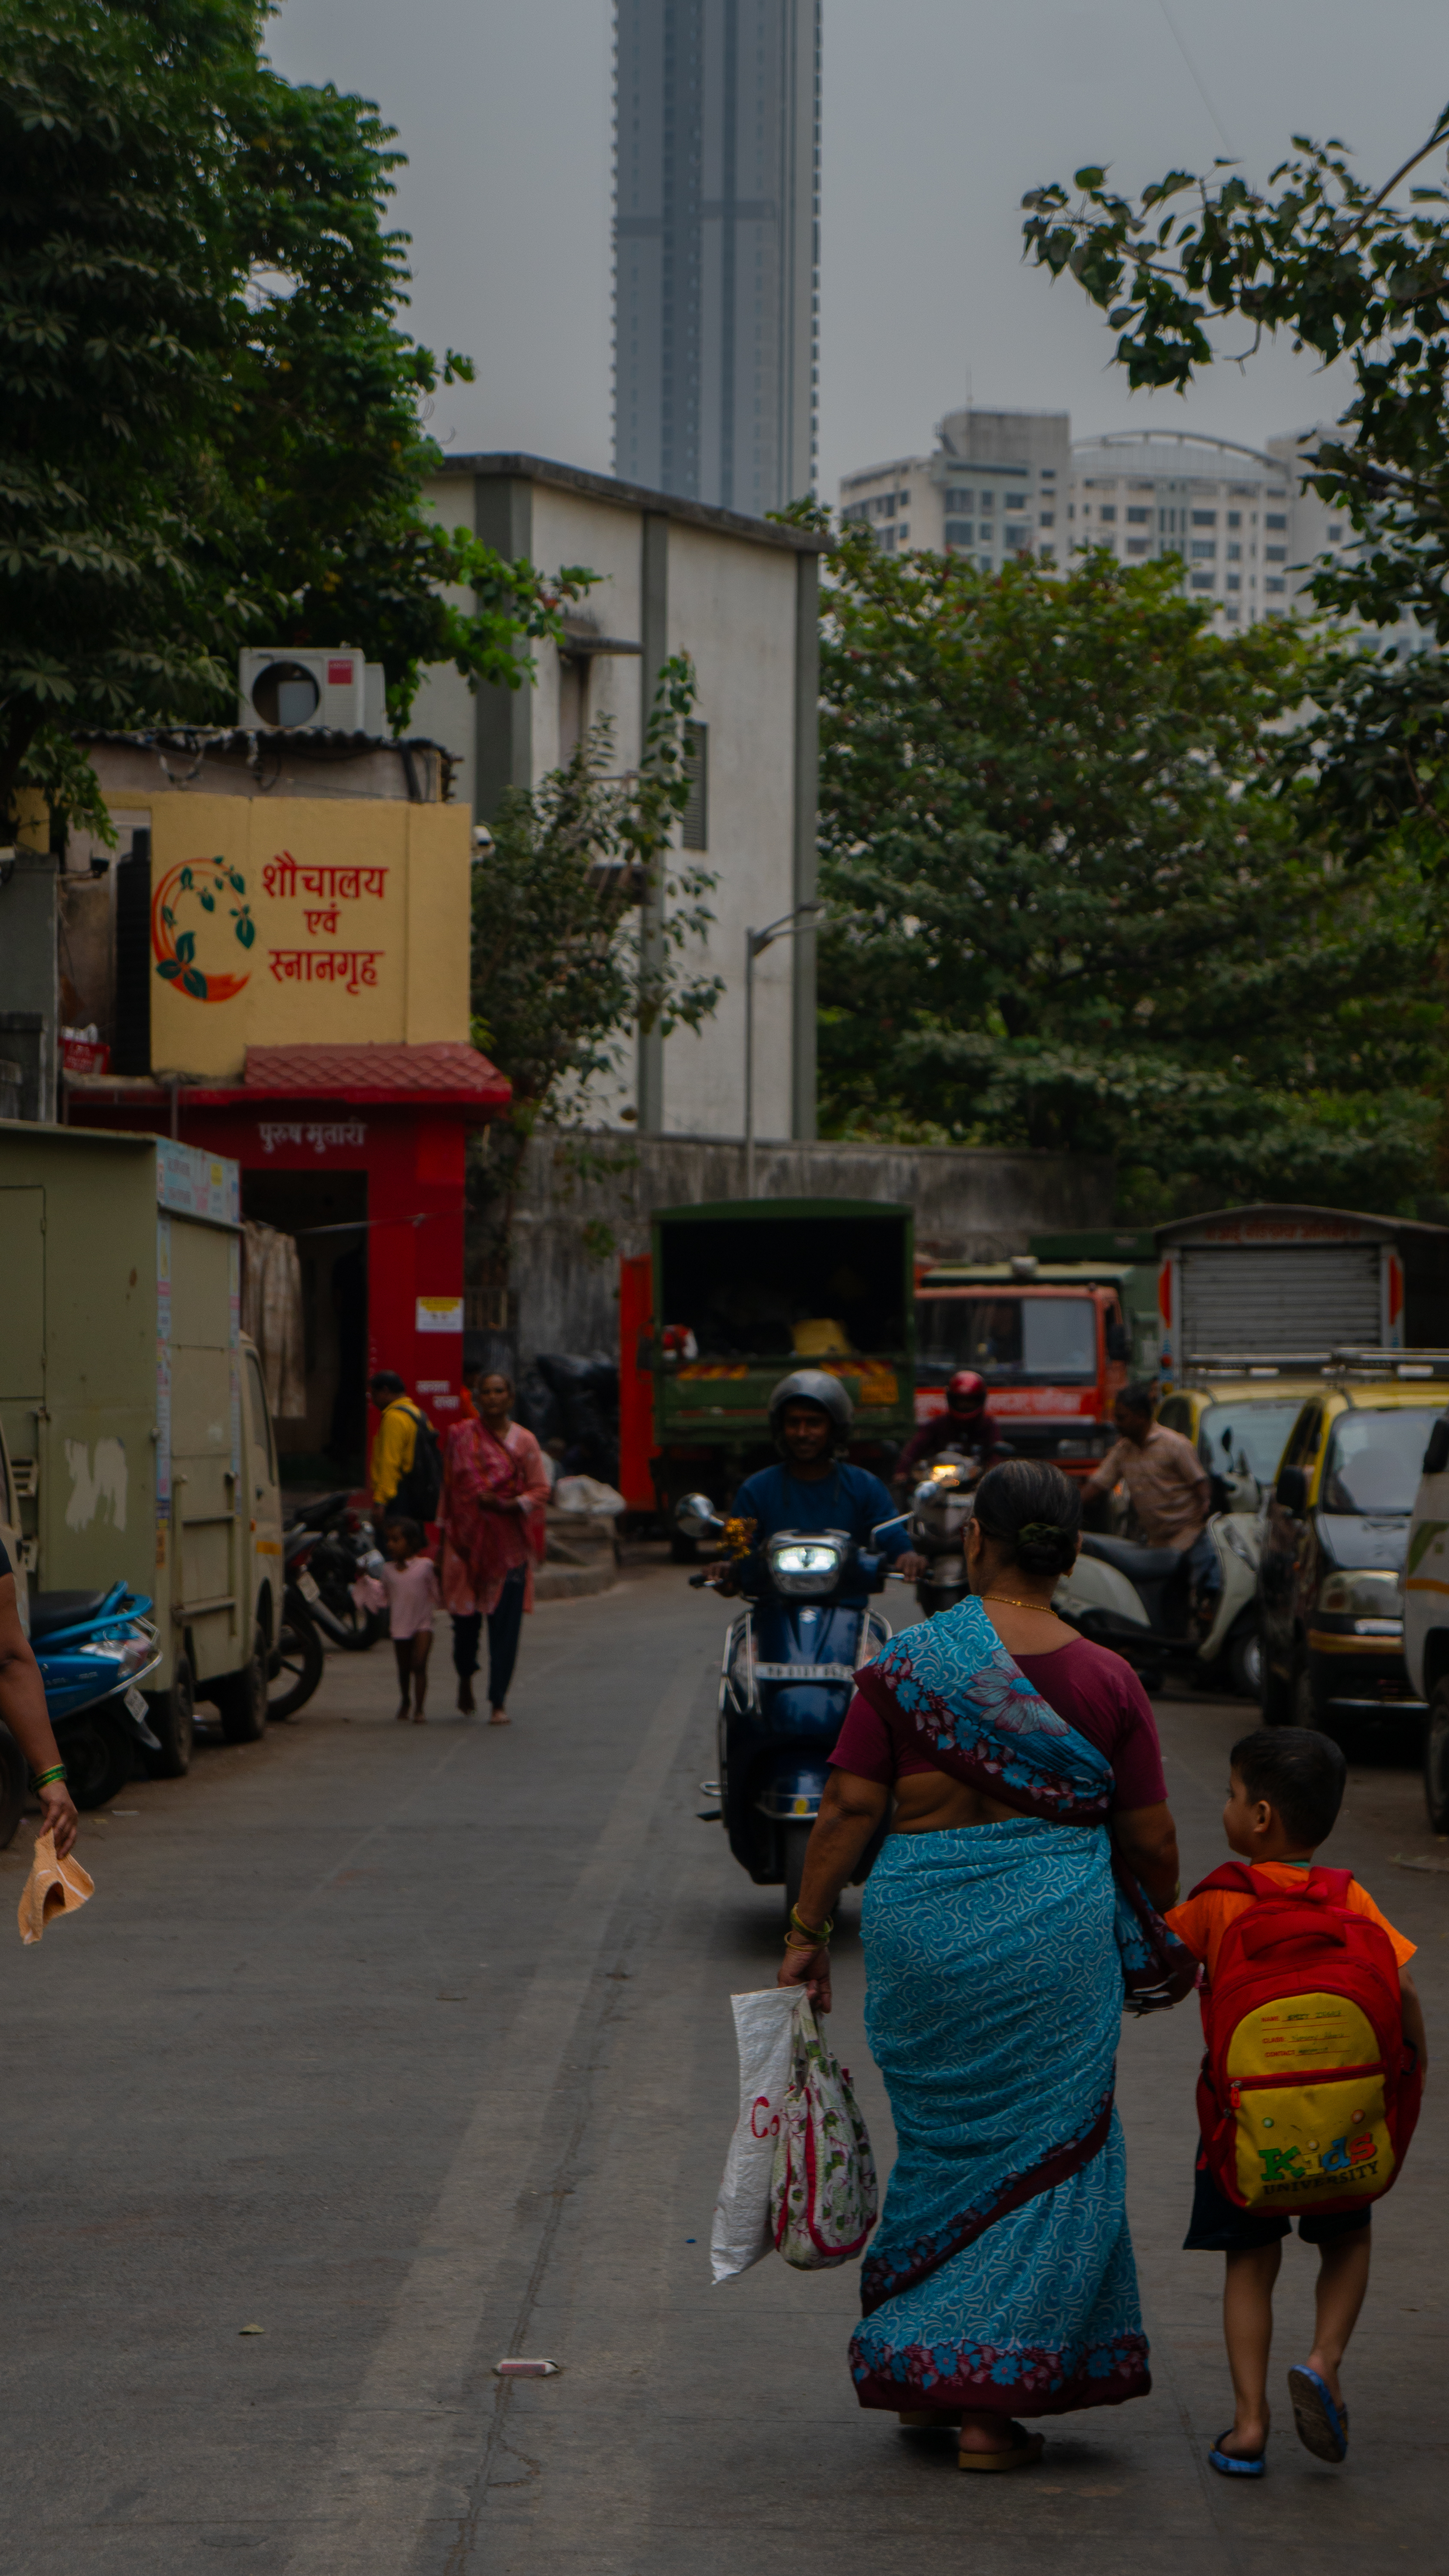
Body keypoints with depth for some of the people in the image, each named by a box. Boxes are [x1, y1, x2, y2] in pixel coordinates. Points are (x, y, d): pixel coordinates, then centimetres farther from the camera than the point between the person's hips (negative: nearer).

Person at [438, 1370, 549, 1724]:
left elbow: (541, 1492, 2)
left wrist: (508, 1504, -13)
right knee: (465, 1615, 1)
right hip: (467, 1537, 1)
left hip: (509, 1543, -1)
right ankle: (465, 1676, 32)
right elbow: (449, 1487, 10)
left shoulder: (524, 1441, 4)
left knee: (505, 1622, -5)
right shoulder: (460, 1436, 6)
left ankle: (498, 1702, 1)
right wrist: (445, 1527, 7)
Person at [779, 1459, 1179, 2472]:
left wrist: (809, 1931, 3)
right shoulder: (1107, 1680, -2)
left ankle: (920, 2374, 23)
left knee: (941, 2144, 17)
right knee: (1043, 2154, 8)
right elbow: (1150, 1839, 3)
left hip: (922, 1927, 1)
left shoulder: (906, 1666, -4)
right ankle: (990, 2396, 5)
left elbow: (849, 1809, -5)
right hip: (1058, 1930, -1)